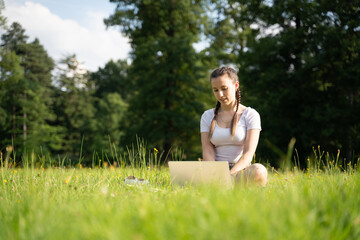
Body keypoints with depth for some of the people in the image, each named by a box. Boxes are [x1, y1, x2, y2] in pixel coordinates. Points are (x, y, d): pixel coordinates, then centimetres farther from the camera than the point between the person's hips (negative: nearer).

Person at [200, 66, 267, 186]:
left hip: (241, 172, -1)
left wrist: (229, 175, -25)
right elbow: (207, 151, 1)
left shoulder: (250, 115, 4)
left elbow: (248, 153, -7)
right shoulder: (207, 116, 13)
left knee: (259, 171, -38)